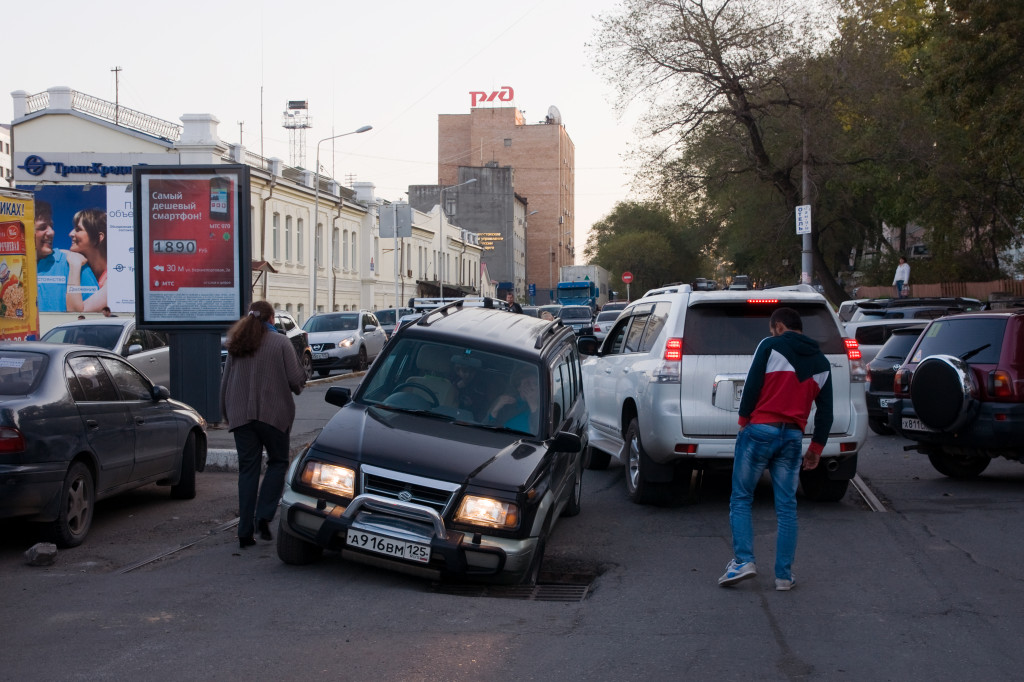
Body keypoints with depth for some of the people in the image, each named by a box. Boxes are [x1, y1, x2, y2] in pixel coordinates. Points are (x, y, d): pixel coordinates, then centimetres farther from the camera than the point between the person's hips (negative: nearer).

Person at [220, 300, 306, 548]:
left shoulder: (236, 346, 10)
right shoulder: (280, 343, -3)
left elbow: (225, 383, 12)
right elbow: (295, 379, -8)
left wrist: (227, 414, 21)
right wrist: (301, 381, 15)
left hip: (240, 416, 4)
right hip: (274, 414, -4)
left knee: (247, 469, 6)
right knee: (278, 462, 13)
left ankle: (245, 532, 3)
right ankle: (264, 515, -3)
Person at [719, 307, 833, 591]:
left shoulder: (770, 346, -1)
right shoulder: (822, 362, 15)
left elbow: (752, 386, -8)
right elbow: (825, 411, 15)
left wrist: (744, 419, 4)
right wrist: (816, 448, 20)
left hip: (760, 429, -4)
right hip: (793, 437, 4)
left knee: (741, 498, 6)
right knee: (786, 507, 8)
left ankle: (743, 560, -8)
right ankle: (784, 575, 7)